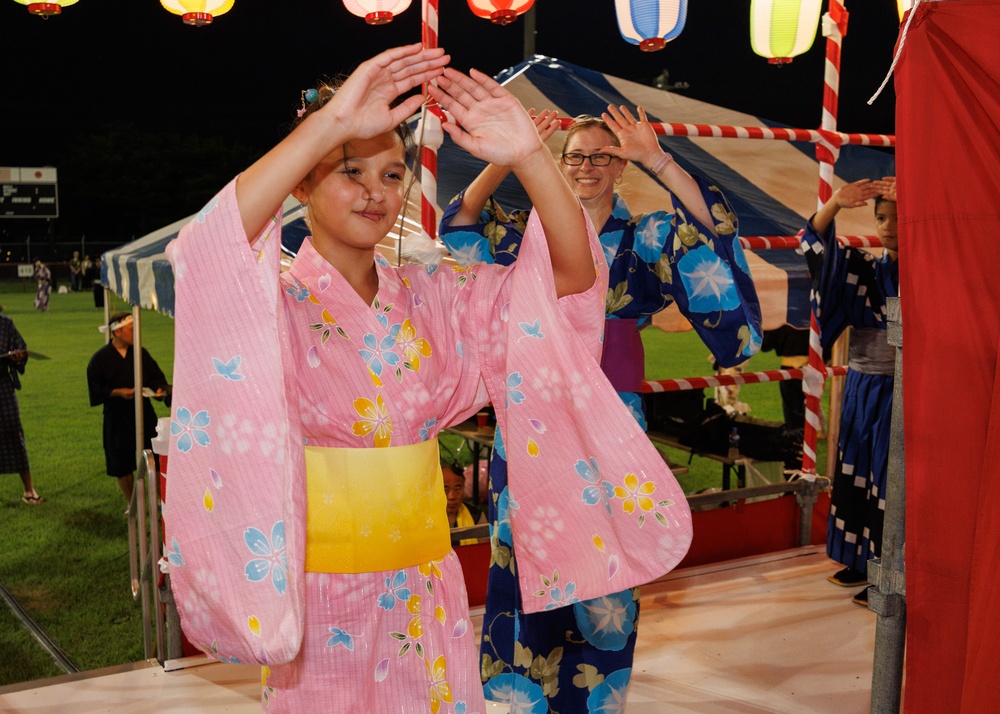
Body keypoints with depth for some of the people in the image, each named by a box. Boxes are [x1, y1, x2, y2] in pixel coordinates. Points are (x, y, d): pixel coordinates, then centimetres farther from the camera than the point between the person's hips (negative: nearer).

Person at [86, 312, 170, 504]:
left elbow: (156, 376, 10)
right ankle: (131, 504, 25)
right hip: (117, 420, -2)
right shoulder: (100, 359, -4)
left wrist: (159, 389, -11)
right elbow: (95, 390, -6)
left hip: (145, 416, 2)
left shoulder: (141, 353, 4)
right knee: (122, 466, 7)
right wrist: (119, 392, -19)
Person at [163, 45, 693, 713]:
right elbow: (205, 254, -33)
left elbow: (572, 275, -6)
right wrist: (329, 122, -34)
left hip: (428, 596, 4)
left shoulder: (430, 299, 2)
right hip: (323, 601, -4)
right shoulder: (274, 305, -10)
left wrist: (530, 157, -22)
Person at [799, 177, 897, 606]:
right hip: (861, 388, 6)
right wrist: (835, 203, -19)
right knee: (855, 473, 13)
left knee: (889, 480, -1)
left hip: (897, 392, -6)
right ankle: (861, 560, 27)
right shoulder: (864, 269, 7)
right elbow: (813, 245, -3)